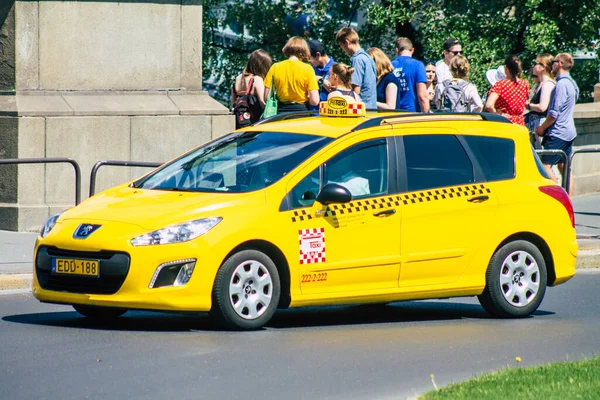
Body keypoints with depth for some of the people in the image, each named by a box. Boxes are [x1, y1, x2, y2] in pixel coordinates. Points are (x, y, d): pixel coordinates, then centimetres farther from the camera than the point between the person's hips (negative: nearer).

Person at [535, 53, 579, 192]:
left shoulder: (561, 84, -17)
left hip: (558, 133, -10)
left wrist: (542, 127, -6)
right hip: (569, 132, 10)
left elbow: (554, 113, -19)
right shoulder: (571, 83, 14)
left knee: (546, 165, -7)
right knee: (564, 168, 10)